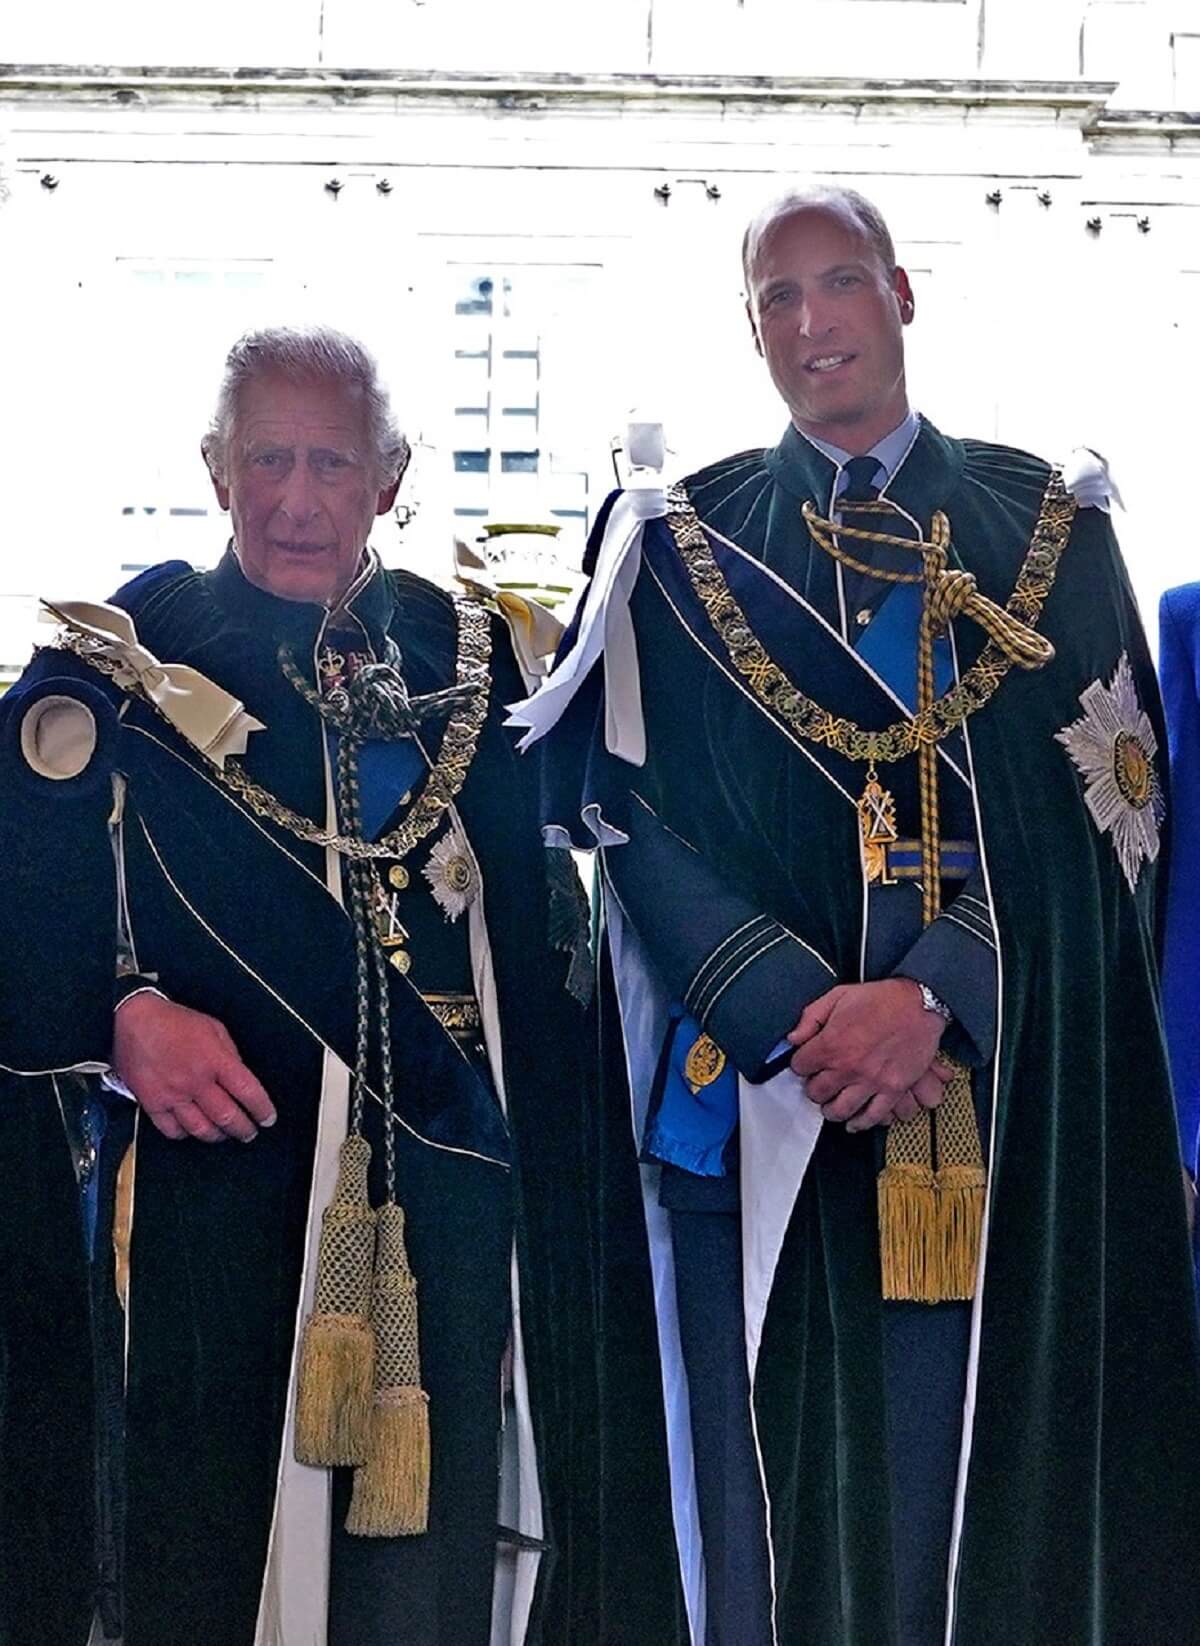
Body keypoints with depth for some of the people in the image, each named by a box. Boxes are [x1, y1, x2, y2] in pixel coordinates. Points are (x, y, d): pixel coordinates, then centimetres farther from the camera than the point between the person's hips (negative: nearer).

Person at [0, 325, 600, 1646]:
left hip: (445, 1212, 3)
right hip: (210, 1203, -2)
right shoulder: (111, 670, 0)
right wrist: (121, 1018, -21)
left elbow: (541, 924, 15)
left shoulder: (480, 657, 9)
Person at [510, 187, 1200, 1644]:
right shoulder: (677, 540, 9)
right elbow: (628, 807, 0)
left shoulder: (1045, 527, 10)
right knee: (767, 1485, 1)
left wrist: (936, 994, -15)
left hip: (991, 1089, 0)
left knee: (965, 1466, 2)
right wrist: (793, 1008, -15)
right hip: (753, 1091, 0)